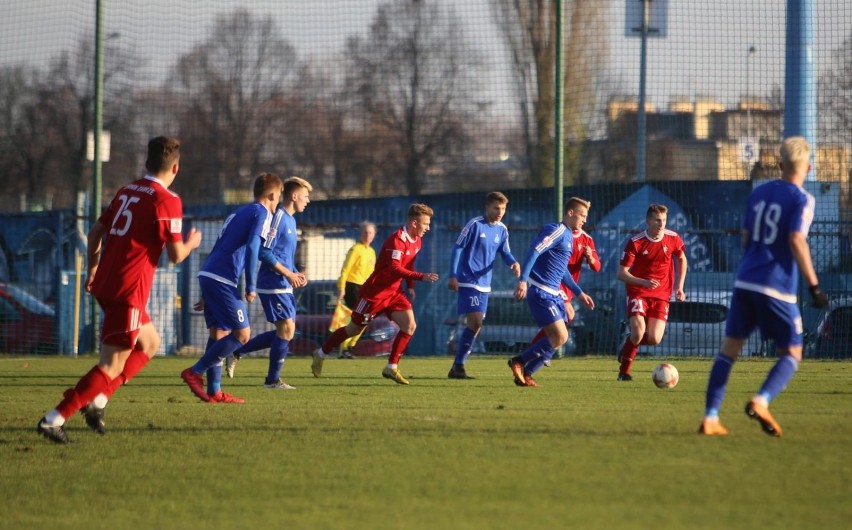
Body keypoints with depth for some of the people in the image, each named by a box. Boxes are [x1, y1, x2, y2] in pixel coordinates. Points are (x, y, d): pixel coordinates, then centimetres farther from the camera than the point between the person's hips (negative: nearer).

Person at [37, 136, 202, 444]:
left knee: (150, 343, 25)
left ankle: (97, 400, 13)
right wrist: (191, 244, 11)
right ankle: (54, 420, -14)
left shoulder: (127, 191, 13)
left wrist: (92, 271, 27)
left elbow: (95, 232, 17)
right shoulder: (167, 201, -10)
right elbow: (175, 255, -10)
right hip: (129, 291, -9)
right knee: (112, 366, -6)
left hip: (105, 284, 9)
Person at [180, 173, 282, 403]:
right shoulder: (262, 214, -1)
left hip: (207, 275, 9)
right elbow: (252, 248, -16)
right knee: (242, 334, -5)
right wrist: (251, 287, -13)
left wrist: (207, 295, 27)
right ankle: (195, 372, -9)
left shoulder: (238, 213, 24)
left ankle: (214, 391, 9)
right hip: (223, 280, -9)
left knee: (219, 333, 12)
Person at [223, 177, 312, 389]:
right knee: (287, 328, -8)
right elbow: (264, 252, -21)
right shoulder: (278, 218, -14)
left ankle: (236, 352, 16)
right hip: (273, 284, -10)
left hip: (284, 286, 10)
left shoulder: (290, 220, 17)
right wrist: (288, 274, -18)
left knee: (285, 331, 9)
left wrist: (296, 275, 7)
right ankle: (273, 380, 0)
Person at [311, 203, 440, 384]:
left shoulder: (416, 241, 4)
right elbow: (395, 268, -34)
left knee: (409, 325, -10)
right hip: (375, 292, -8)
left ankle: (392, 368, -3)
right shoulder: (396, 240, -24)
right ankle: (321, 354, 24)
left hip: (394, 293, 8)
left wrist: (410, 287, 10)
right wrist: (422, 277, -38)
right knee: (355, 328, 4)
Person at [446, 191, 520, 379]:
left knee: (475, 325, 7)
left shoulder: (502, 230, 8)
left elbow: (505, 253, 13)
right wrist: (453, 276, -13)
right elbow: (458, 248, -8)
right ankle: (458, 367, -11)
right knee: (475, 322, -17)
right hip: (468, 281, -7)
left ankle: (457, 367, 14)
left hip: (484, 284, 7)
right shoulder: (475, 225, -10)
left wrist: (513, 263, -10)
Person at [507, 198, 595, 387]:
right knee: (560, 337, -14)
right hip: (541, 292, -10)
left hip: (553, 293, 10)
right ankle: (518, 362, -1)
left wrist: (579, 293, 30)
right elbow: (534, 251, -23)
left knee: (560, 337, 8)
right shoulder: (558, 230, -12)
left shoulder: (568, 236, 18)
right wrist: (523, 280, -32)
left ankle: (525, 374, 12)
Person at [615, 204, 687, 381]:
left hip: (661, 295, 3)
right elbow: (621, 273, -12)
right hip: (638, 293, -3)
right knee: (638, 333, -23)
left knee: (654, 339, -12)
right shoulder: (635, 242, -13)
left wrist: (679, 287, 8)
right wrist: (643, 282, -28)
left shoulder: (673, 239, -4)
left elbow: (682, 260, 17)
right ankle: (624, 371, 2)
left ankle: (629, 342, 24)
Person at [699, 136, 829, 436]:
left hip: (745, 282, 5)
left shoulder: (758, 193, 13)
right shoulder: (802, 200, -5)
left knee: (729, 348, 9)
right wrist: (814, 285, -15)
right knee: (791, 354, 6)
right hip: (777, 288, -5)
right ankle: (761, 401, -19)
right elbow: (796, 241, -17)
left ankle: (710, 418, 0)